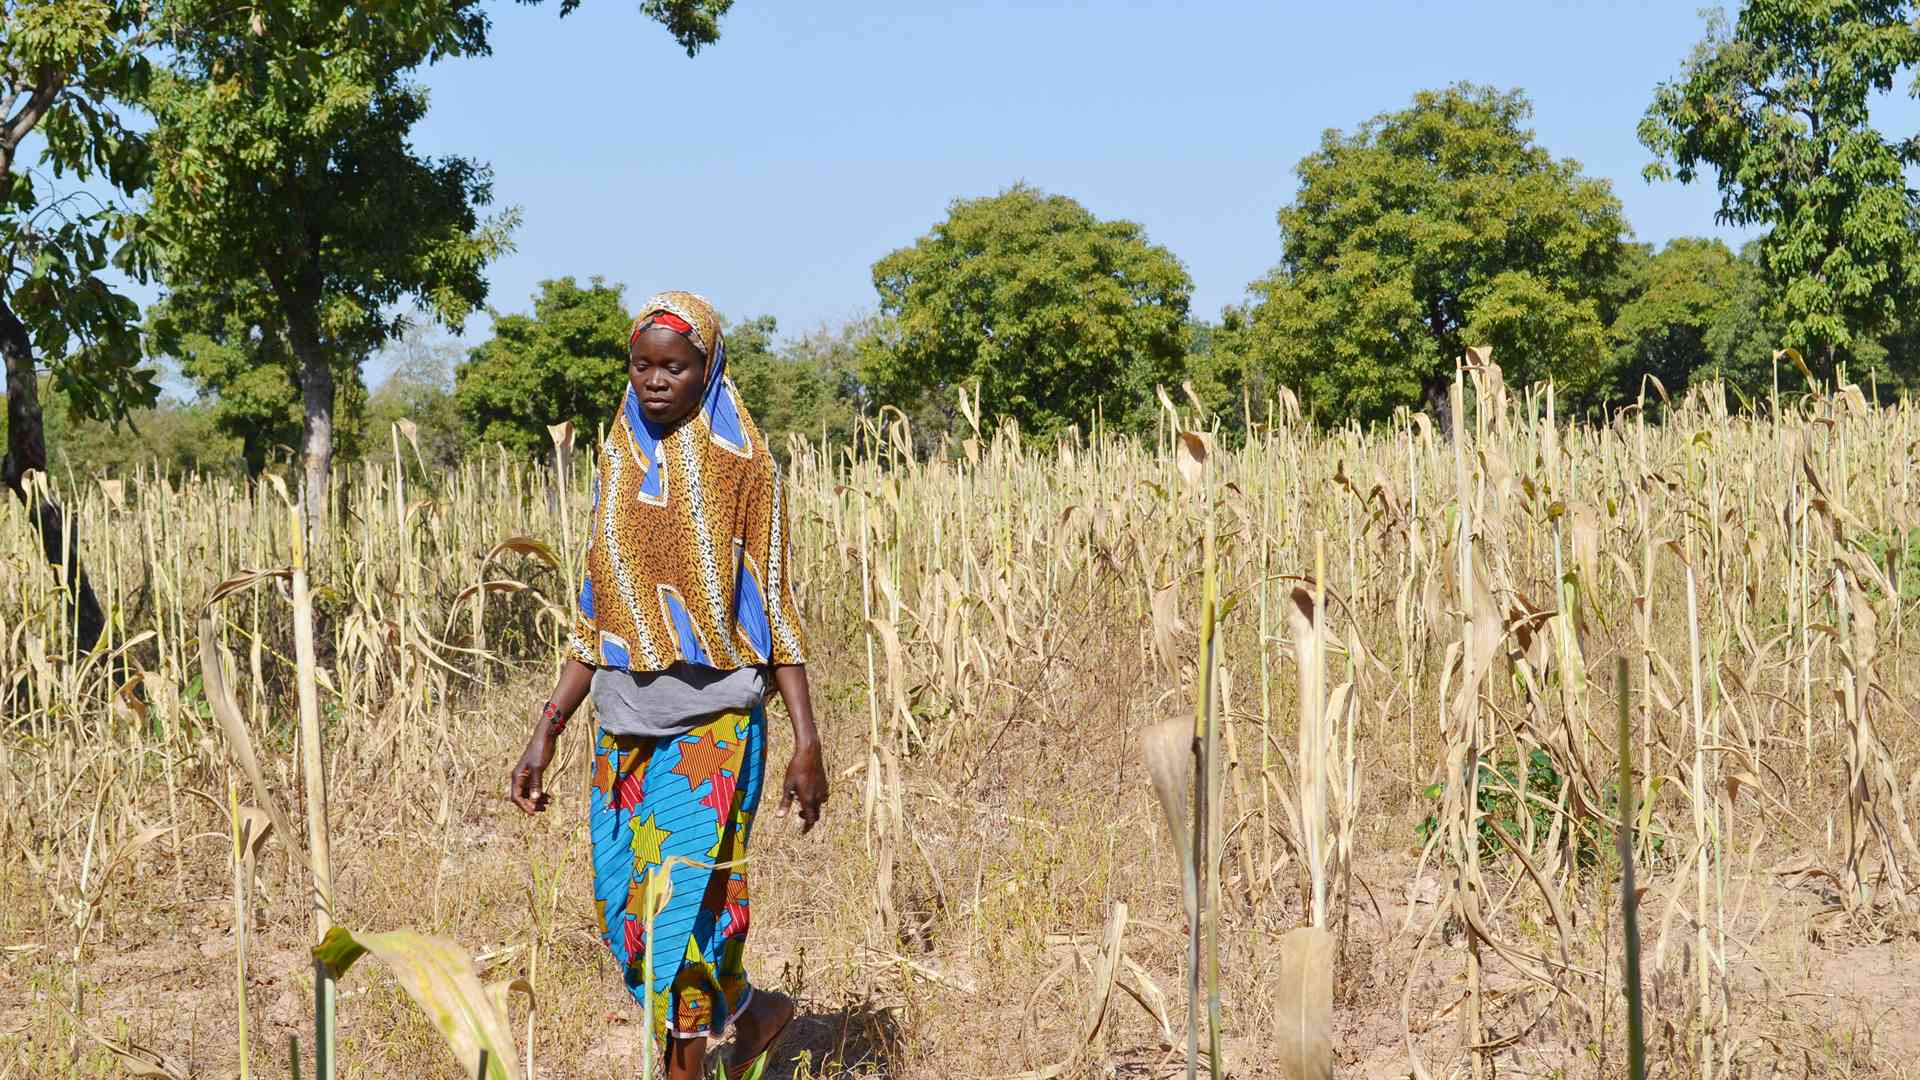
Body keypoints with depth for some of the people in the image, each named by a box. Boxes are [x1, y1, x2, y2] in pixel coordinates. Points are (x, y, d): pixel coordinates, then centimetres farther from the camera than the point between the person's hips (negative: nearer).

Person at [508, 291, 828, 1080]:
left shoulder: (741, 464, -4)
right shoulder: (620, 463, 10)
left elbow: (775, 607, -4)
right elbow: (596, 618, 13)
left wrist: (807, 742, -10)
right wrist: (545, 733, 9)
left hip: (712, 720, -5)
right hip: (627, 720, 5)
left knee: (684, 904, -8)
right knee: (624, 913, 7)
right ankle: (751, 1013, 27)